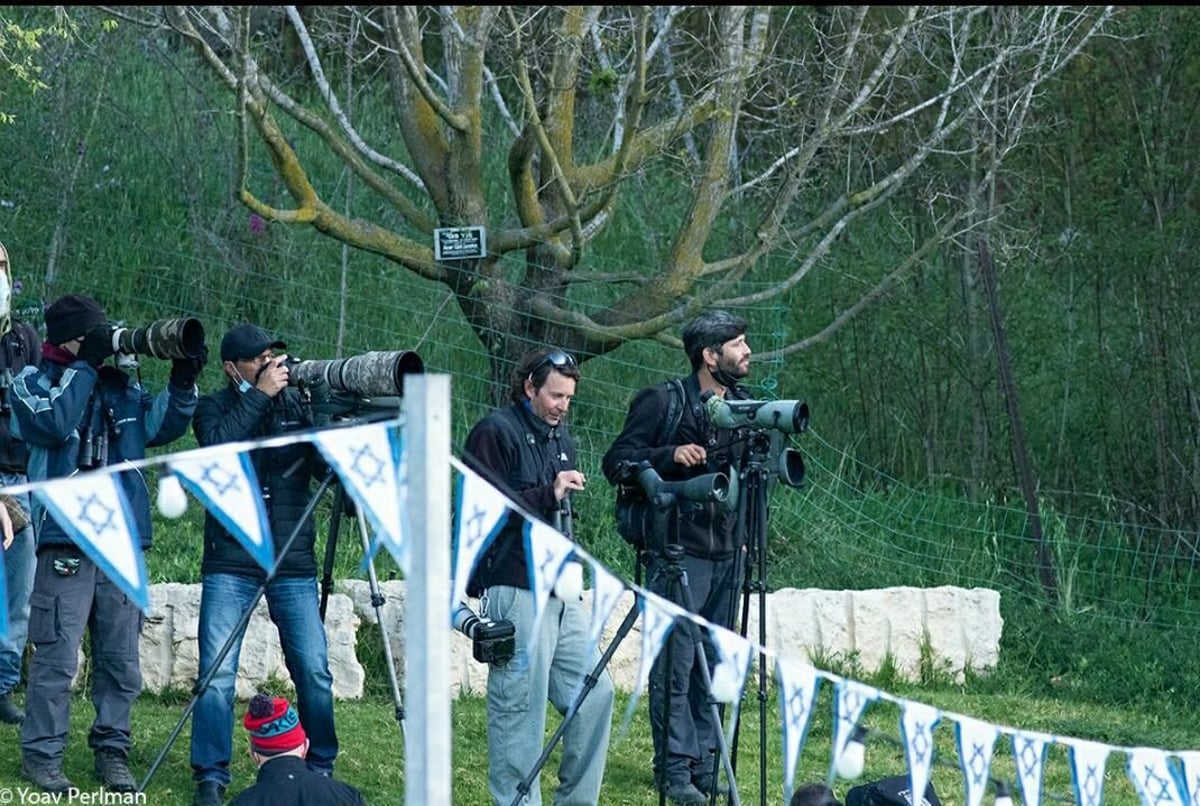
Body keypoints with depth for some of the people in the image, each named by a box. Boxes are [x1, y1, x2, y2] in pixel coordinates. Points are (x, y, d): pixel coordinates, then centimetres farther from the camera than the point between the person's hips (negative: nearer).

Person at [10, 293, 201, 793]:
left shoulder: (121, 385, 15)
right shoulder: (34, 382, 2)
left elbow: (160, 427, 10)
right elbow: (54, 422, -17)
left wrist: (182, 382, -4)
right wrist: (85, 365, -13)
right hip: (66, 541, -5)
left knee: (121, 661, 7)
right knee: (56, 657, -7)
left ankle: (111, 751, 15)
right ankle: (41, 754, 0)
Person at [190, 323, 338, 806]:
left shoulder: (297, 404, 7)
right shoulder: (214, 408, 3)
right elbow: (220, 444, -19)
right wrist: (260, 396, -19)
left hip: (293, 564, 2)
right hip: (230, 565, -2)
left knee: (314, 671, -1)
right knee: (217, 674, -7)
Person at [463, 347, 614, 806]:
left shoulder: (559, 437, 20)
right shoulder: (495, 433, -7)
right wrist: (548, 494, -18)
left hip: (560, 591, 9)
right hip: (515, 591, -9)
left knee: (594, 693, 6)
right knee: (520, 707, -7)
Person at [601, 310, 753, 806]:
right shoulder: (662, 403, -6)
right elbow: (616, 463, -8)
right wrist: (670, 456, -20)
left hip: (724, 554, 6)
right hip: (676, 553, -6)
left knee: (713, 665, 8)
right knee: (675, 663, -6)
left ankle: (706, 765, 14)